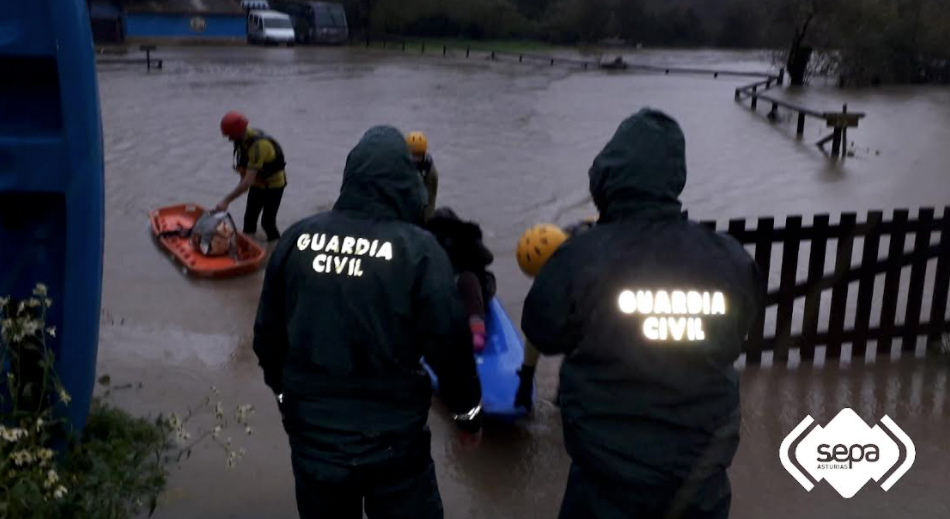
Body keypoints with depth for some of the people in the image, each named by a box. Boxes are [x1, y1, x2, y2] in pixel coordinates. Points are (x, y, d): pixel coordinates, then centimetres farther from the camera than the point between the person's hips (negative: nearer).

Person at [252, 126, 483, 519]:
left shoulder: (296, 239, -5)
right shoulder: (417, 248, -16)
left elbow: (268, 334, 5)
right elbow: (448, 342, -12)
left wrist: (284, 391, 22)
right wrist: (467, 409, 4)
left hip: (311, 429, 4)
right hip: (392, 438, -3)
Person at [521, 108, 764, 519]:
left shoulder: (583, 256, -21)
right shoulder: (731, 260, -12)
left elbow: (543, 334, -5)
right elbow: (730, 344, 5)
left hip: (611, 468, -2)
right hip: (702, 468, 2)